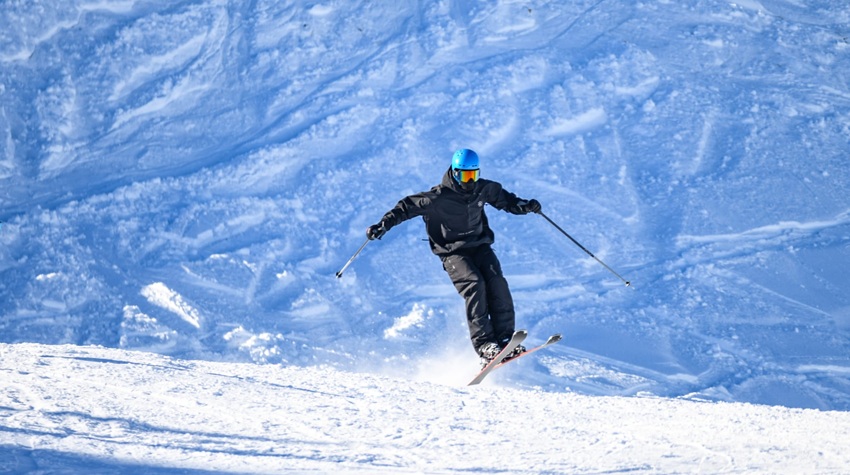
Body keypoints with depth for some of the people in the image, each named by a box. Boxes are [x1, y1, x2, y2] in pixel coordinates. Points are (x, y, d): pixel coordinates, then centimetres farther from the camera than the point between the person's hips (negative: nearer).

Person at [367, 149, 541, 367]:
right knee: (474, 285, -27)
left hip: (480, 245, 5)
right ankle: (484, 345, -30)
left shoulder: (484, 189, 1)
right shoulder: (439, 197, -14)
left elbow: (502, 198, 22)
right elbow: (409, 206, -10)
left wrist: (525, 206, 11)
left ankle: (504, 340, -17)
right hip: (453, 252, -5)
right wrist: (384, 225, -17)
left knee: (497, 284, -19)